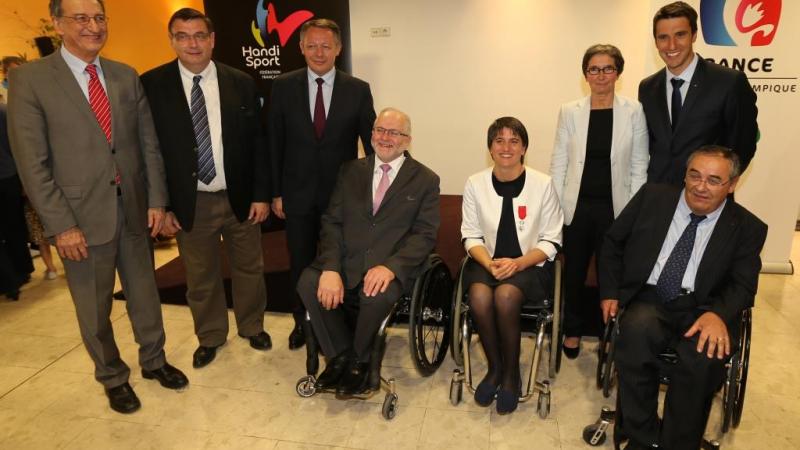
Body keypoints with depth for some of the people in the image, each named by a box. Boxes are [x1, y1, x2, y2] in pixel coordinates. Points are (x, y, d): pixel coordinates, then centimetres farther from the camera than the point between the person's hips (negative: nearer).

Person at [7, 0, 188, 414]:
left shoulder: (126, 76, 5)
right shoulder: (30, 78, -7)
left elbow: (149, 143, 6)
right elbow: (32, 163, -10)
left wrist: (156, 199, 1)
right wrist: (61, 225, -13)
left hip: (133, 208, 3)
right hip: (81, 215, -3)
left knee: (144, 292, 17)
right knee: (94, 308, 13)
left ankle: (153, 360, 39)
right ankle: (112, 377, 34)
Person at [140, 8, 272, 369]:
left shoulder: (241, 82, -1)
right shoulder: (152, 84, -4)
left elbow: (257, 142, 2)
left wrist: (261, 195, -2)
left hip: (240, 197, 1)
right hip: (190, 202, -1)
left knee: (249, 268, 14)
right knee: (200, 276, 13)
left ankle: (252, 326, 38)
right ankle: (210, 336, 36)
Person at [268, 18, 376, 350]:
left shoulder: (358, 90, -3)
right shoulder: (283, 86, -1)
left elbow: (371, 143, 0)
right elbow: (274, 143, 1)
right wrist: (275, 192, -1)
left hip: (342, 194, -1)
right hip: (297, 194, 1)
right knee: (300, 263, 14)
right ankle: (302, 322, 36)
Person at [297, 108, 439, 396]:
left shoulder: (425, 180, 4)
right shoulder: (350, 171, 12)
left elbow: (424, 235, -4)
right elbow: (332, 222, 4)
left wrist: (390, 267, -22)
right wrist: (331, 268, -14)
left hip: (392, 266, -3)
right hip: (346, 261, 3)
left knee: (377, 296, -33)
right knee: (308, 283, -24)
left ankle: (359, 359, 0)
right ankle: (339, 353, 1)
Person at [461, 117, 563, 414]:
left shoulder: (542, 184, -4)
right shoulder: (476, 184, 2)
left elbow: (550, 242, -1)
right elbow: (471, 236, 4)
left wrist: (517, 263, -17)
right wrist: (489, 264, -15)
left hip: (528, 266, -1)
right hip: (486, 262, 2)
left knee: (506, 296, -32)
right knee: (479, 296, -30)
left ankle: (511, 373, -7)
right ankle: (494, 367, -4)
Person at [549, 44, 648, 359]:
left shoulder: (633, 112, 0)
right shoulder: (569, 111, 2)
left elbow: (638, 166, 1)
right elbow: (558, 162, 3)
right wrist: (554, 207, -2)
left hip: (615, 208, -1)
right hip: (576, 207, 1)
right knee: (574, 272, 12)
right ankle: (573, 331, 32)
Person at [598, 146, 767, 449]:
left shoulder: (747, 228, 6)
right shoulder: (652, 197, 7)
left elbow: (743, 285, 2)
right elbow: (613, 243, 14)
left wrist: (717, 313, -21)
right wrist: (610, 293, 4)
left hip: (702, 310, 0)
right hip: (647, 301, 1)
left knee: (706, 354, -33)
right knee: (638, 329, -34)